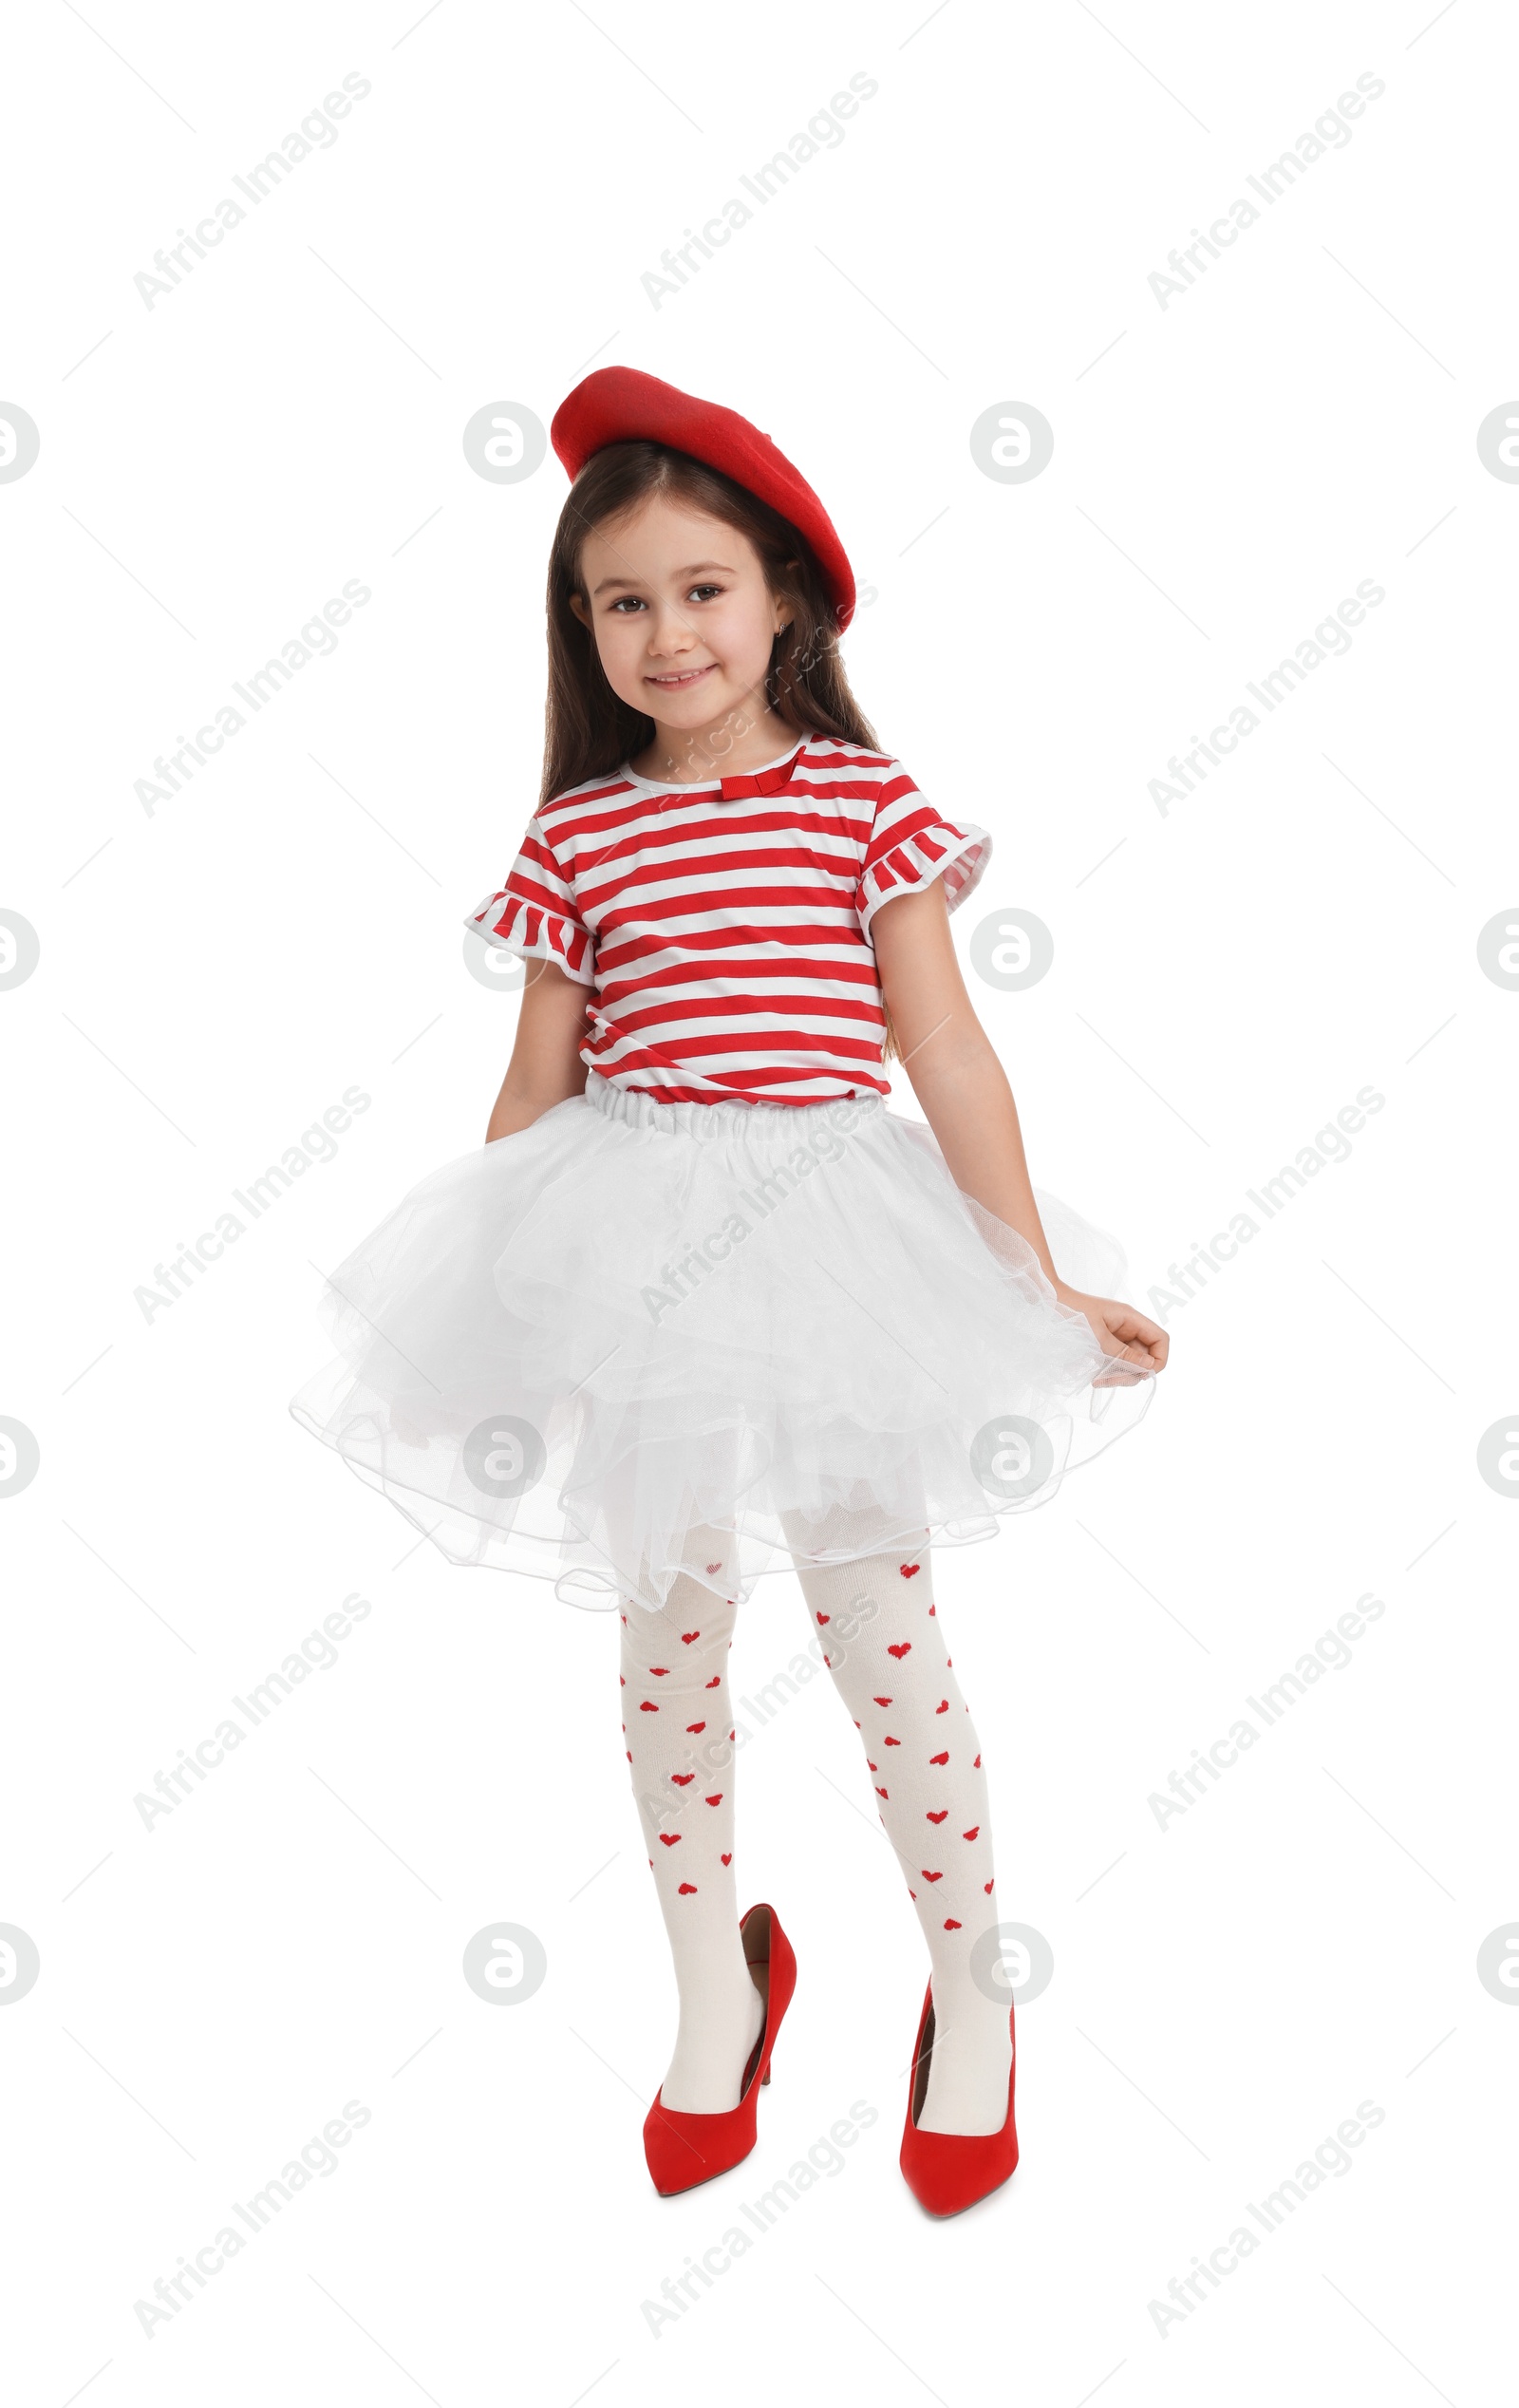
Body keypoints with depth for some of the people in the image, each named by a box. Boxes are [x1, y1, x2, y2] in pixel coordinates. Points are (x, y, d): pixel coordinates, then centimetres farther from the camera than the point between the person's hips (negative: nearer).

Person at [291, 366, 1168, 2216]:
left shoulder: (867, 802, 0)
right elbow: (534, 1087, 10)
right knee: (669, 1626, 10)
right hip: (636, 1252, 2)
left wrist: (1039, 1279, -3)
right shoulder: (577, 836, 5)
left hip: (831, 1236, -2)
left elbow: (949, 1055, -1)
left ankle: (970, 1992, 24)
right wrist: (474, 1303, 11)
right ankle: (716, 1989, 31)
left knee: (879, 1620, 2)